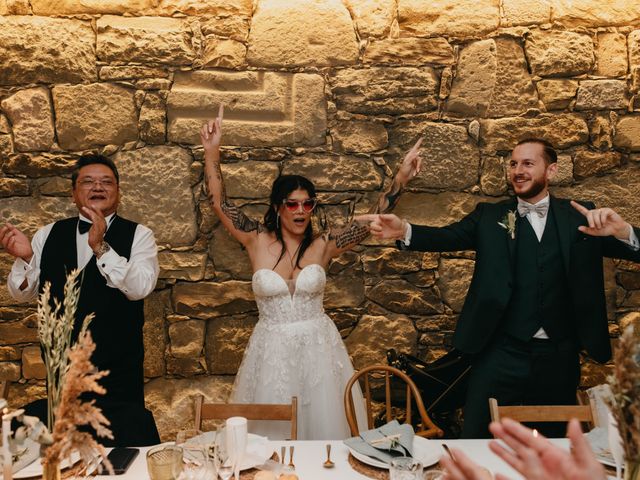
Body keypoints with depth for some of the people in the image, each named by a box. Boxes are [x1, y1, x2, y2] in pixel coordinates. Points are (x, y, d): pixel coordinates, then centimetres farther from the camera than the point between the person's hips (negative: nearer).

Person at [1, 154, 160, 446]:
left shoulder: (138, 235, -5)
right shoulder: (48, 235, 6)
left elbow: (140, 288, -19)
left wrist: (101, 247, -28)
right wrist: (24, 258, -13)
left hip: (118, 367, -3)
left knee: (126, 438, 8)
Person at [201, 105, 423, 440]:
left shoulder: (323, 245, -2)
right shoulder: (257, 241, -2)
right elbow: (219, 202, -5)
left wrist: (401, 177, -8)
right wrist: (212, 151, -12)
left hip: (317, 347, 0)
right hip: (272, 350, 0)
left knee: (322, 423, 10)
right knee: (272, 431, 12)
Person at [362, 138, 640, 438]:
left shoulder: (579, 216, 5)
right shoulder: (490, 216, 4)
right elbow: (446, 237, -11)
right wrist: (403, 230, -31)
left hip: (558, 359, 2)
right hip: (500, 355, -1)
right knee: (474, 444, 5)